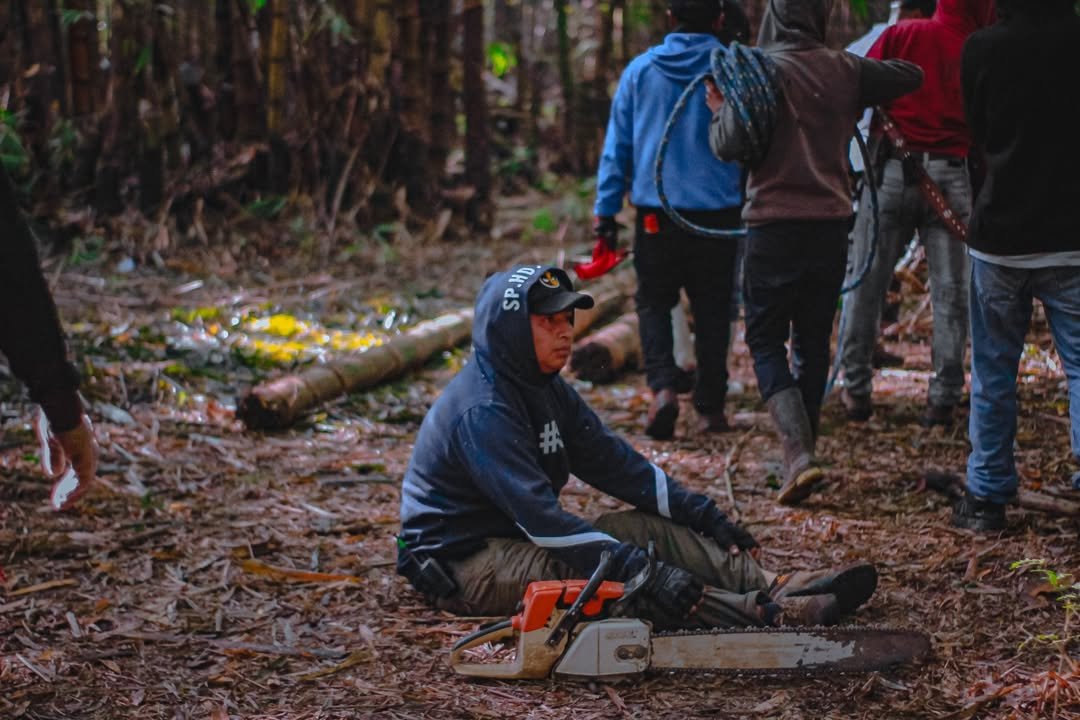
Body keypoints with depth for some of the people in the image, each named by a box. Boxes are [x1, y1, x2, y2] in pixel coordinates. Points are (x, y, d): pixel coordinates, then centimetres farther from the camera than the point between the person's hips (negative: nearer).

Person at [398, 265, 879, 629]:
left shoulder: (544, 389, 7)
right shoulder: (482, 409, -24)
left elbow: (613, 462, 8)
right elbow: (540, 517, -31)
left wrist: (704, 515, -1)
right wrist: (642, 571, -35)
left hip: (515, 539, 10)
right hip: (461, 567, -10)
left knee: (650, 526, -4)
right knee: (601, 565, -27)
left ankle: (777, 587, -20)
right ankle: (767, 614, -36)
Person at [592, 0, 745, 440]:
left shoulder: (640, 70, 1)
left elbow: (616, 145, 2)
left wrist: (605, 211, 6)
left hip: (656, 212, 1)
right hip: (718, 212, 0)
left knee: (654, 302, 13)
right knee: (712, 311, 10)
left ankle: (663, 386, -9)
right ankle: (711, 408, 14)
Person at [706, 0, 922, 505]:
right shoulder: (844, 69, 2)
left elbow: (730, 145, -18)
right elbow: (911, 76, 16)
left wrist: (717, 111, 1)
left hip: (775, 225, -4)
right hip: (831, 223, 4)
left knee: (765, 339, 4)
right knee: (814, 342, 15)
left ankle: (798, 452, -14)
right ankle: (802, 448, 22)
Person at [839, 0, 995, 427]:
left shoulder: (901, 35, 5)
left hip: (891, 172, 0)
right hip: (952, 178, 0)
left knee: (867, 284, 7)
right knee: (950, 292, 6)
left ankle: (856, 390, 8)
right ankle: (944, 397, 5)